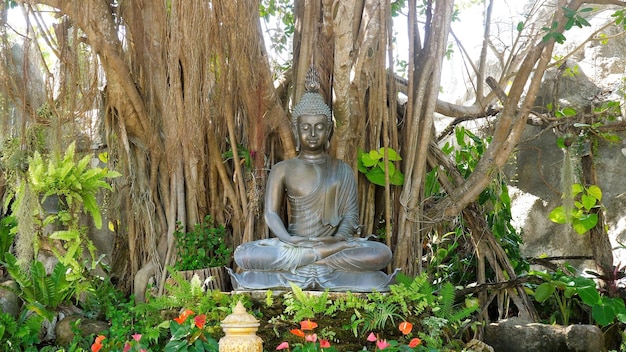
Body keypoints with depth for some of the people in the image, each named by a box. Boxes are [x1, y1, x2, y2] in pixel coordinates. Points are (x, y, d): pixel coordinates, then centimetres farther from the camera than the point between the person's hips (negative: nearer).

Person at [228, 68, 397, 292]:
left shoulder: (342, 170, 11)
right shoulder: (283, 170, 8)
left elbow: (350, 214, 2)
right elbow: (271, 213, -1)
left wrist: (338, 239, -20)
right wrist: (290, 241, -21)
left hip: (333, 244, 1)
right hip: (292, 245, -1)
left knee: (382, 253, -27)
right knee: (243, 255, -27)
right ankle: (330, 257, -29)